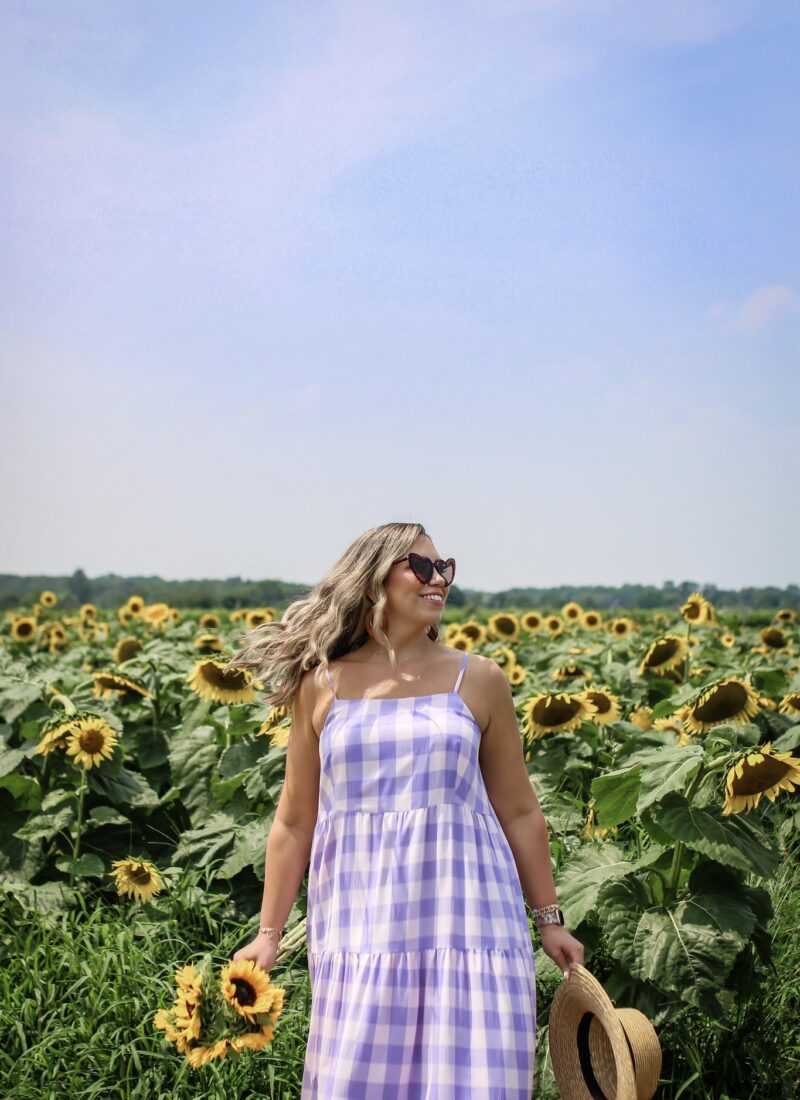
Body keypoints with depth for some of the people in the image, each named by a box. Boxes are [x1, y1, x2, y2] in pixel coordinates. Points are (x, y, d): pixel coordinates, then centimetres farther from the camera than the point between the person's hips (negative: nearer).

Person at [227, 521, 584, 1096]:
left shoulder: (479, 680, 5)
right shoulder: (323, 685, 6)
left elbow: (519, 811, 10)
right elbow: (294, 822, 10)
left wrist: (549, 918, 12)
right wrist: (269, 932, 9)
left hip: (467, 923, 0)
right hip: (360, 925, 1)